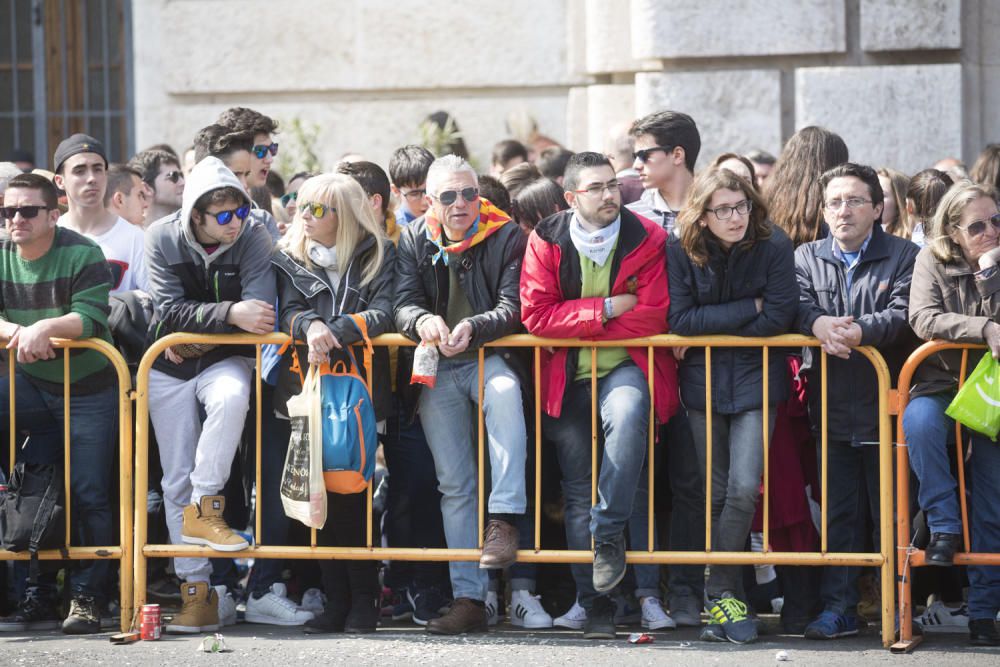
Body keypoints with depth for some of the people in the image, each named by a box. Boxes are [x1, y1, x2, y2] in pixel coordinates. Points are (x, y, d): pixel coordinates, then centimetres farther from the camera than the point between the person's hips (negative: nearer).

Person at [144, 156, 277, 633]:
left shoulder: (253, 237, -11)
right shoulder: (162, 239, -10)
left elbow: (260, 310, -18)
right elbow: (170, 311, -17)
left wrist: (194, 330, -18)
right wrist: (230, 314, -30)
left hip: (225, 360, -1)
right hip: (169, 368, 1)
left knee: (230, 398, -37)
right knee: (177, 481, -1)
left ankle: (203, 509, -26)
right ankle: (199, 590, 4)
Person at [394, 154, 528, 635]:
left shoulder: (505, 237, -2)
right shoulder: (414, 241, 6)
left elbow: (513, 307, -10)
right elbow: (403, 303, -3)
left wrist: (472, 329, -29)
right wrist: (422, 321, -27)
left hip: (489, 357, -2)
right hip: (436, 368, 2)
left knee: (505, 394, -39)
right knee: (454, 484, -4)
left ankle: (504, 520, -42)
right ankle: (468, 599, -6)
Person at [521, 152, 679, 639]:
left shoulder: (646, 240, -3)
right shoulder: (546, 242, 0)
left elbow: (653, 316, -11)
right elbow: (535, 315, -9)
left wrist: (577, 324, -9)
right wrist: (605, 309, -15)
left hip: (625, 366, -2)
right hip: (566, 378, 2)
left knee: (628, 415, -37)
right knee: (579, 492, 1)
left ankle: (608, 534, -27)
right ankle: (595, 605, 4)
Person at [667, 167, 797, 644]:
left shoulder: (773, 246, -7)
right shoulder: (680, 251, -6)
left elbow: (779, 317, -13)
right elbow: (679, 319, -13)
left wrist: (707, 330, -11)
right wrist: (748, 308, -16)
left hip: (755, 381, -1)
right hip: (702, 384, 1)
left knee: (744, 489, -15)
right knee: (714, 493, 4)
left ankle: (719, 595, -7)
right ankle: (726, 596, 13)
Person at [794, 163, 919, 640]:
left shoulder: (904, 257, 3)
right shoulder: (806, 258, 14)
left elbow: (904, 315, -12)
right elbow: (793, 304, -2)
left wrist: (859, 331, -28)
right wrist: (817, 323, -24)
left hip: (885, 403, -3)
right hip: (831, 408, 3)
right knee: (837, 509, 4)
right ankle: (838, 607, 9)